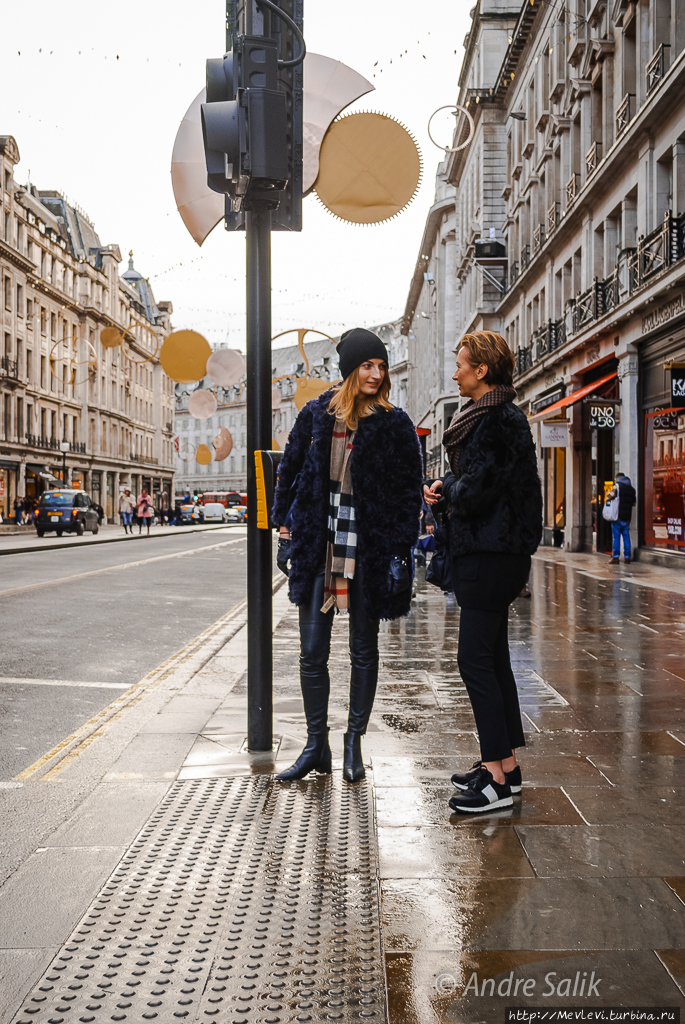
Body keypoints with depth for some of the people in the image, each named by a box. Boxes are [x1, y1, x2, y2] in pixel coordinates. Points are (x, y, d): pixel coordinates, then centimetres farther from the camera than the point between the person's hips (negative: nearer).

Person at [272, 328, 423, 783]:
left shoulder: (395, 424, -2)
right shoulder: (316, 415, 4)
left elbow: (410, 490, -2)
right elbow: (290, 470, 14)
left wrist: (400, 552, -8)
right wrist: (285, 526, 9)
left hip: (370, 548, -2)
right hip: (317, 544, 2)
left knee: (364, 650, 9)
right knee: (312, 652, 5)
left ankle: (354, 743, 25)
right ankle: (317, 745, 20)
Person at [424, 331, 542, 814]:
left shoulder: (500, 420, -15)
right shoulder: (486, 416, 17)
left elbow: (477, 489, -22)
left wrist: (446, 491, -2)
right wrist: (445, 490, 1)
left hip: (492, 556, -10)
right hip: (485, 552, 10)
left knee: (475, 660, -7)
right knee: (493, 659, 13)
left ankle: (498, 778, 0)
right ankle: (506, 763, 23)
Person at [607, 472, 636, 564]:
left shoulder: (617, 485, -3)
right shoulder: (632, 489, 15)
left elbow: (611, 495, -19)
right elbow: (634, 503, 16)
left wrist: (608, 498, 1)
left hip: (618, 516, -5)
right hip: (627, 517, 5)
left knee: (616, 537, -1)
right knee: (626, 537, 9)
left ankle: (616, 557, -3)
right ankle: (627, 557, 8)